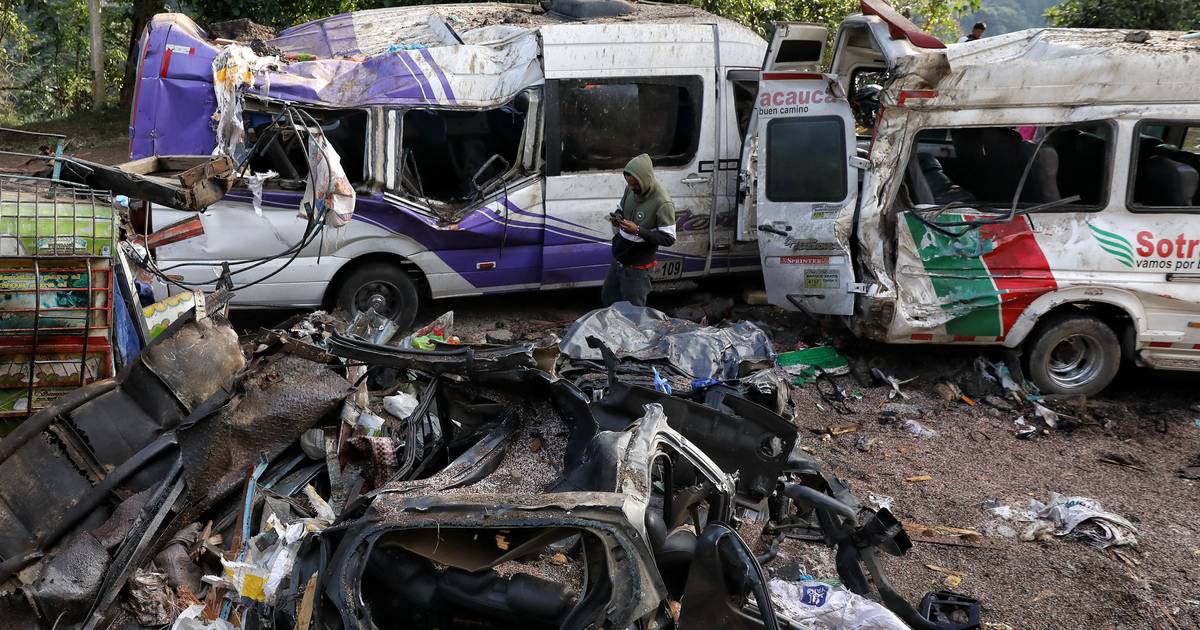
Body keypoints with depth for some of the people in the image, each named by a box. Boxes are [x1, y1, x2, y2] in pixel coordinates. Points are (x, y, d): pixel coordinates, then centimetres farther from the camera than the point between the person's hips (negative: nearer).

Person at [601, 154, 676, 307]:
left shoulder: (663, 203, -25)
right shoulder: (631, 188, -4)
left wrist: (638, 231, -30)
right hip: (617, 259, 8)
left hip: (637, 267, -7)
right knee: (607, 299, 23)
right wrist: (617, 218, -10)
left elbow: (669, 238, -22)